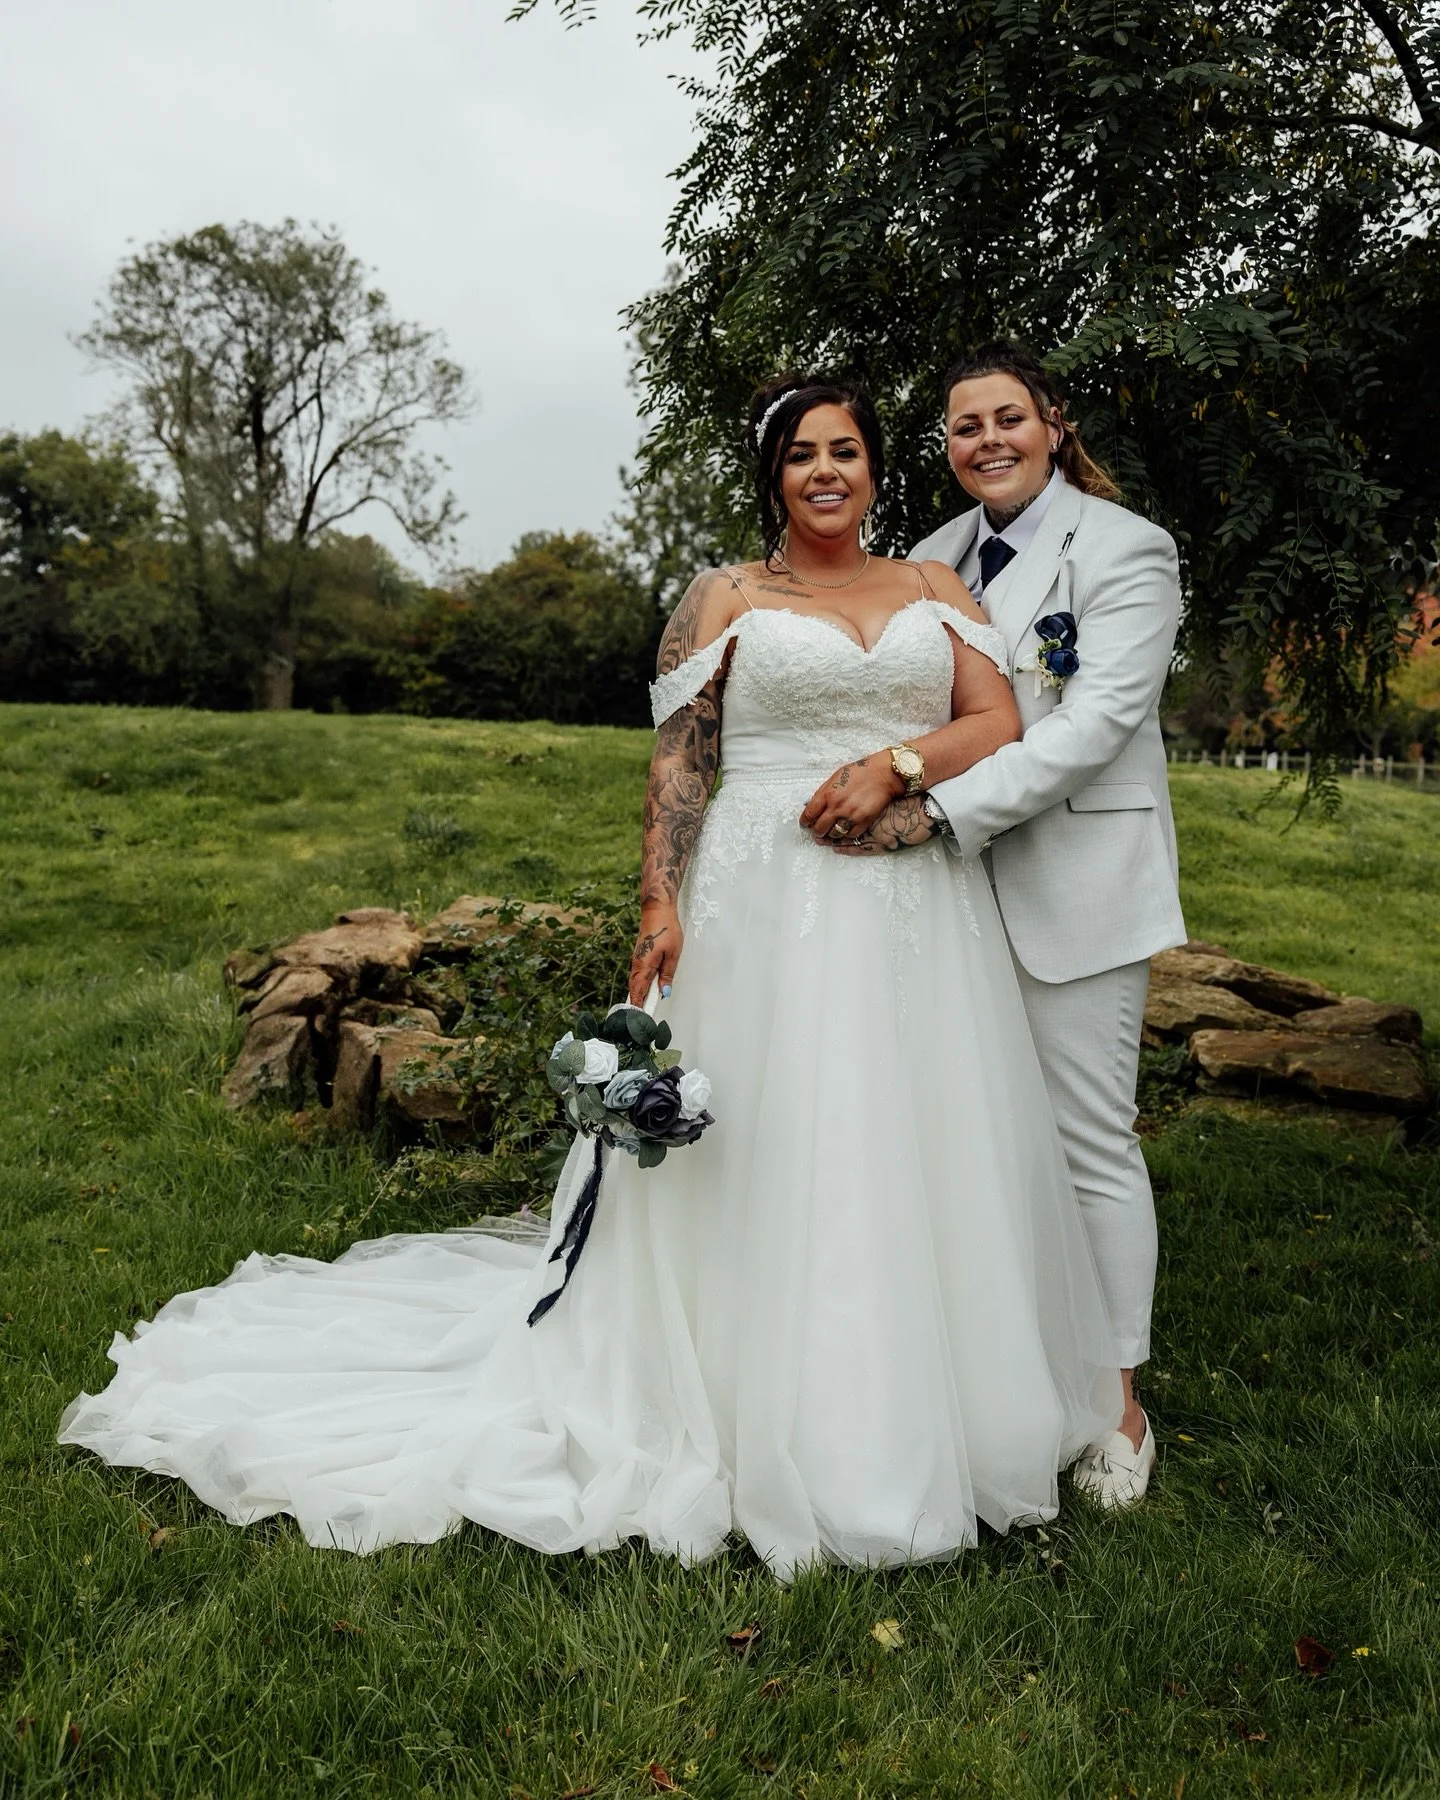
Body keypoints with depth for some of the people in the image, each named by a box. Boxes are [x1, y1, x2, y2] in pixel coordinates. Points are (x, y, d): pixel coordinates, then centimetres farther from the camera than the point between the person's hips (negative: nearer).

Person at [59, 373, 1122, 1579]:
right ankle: (781, 1437, 16)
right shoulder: (724, 597, 7)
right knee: (773, 1155, 0)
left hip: (922, 913, 3)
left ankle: (918, 1423, 26)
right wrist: (661, 902, -11)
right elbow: (679, 761, 0)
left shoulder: (937, 588, 14)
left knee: (924, 1152, 7)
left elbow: (1000, 723, 5)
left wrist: (897, 763, -13)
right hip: (768, 908, -3)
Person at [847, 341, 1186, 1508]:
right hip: (961, 885, 6)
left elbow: (1099, 720, -17)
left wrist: (938, 809, -22)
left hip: (1076, 886, -5)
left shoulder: (1127, 549, -5)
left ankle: (1118, 1402, 18)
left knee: (1091, 1143, 2)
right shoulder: (939, 556, 13)